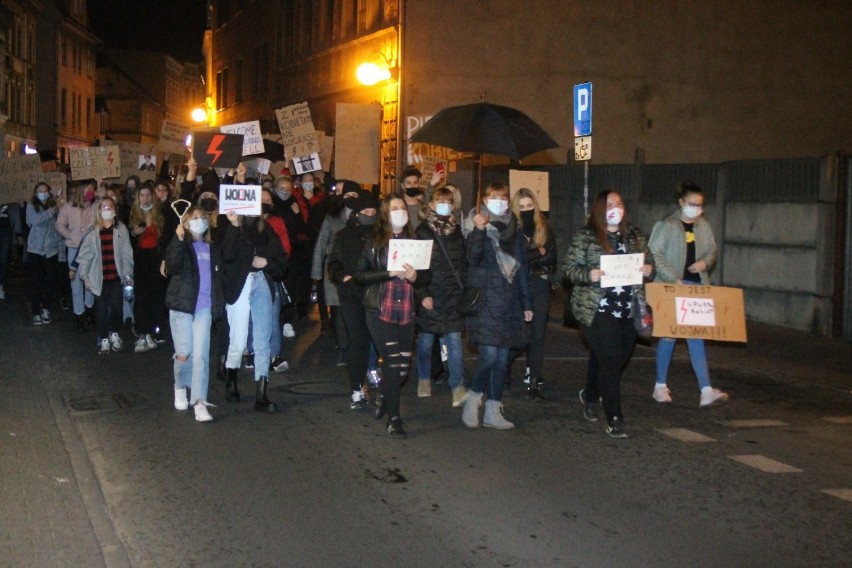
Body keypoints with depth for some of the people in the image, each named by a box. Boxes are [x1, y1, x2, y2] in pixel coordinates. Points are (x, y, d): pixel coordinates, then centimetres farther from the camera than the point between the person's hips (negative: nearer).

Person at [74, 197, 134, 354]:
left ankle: (114, 334, 21)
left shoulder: (121, 229, 0)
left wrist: (128, 274, -1)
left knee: (116, 307, -3)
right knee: (101, 309, 3)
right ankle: (103, 339, 16)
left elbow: (126, 253, 1)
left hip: (116, 276, 0)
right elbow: (85, 254, 1)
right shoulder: (93, 231, -2)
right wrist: (85, 276, 0)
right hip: (99, 277, 0)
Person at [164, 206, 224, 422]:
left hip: (204, 308, 3)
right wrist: (179, 240, -27)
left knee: (201, 354, -5)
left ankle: (199, 401, -5)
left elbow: (218, 278, 21)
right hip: (182, 306, -3)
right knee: (184, 353, -2)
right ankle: (180, 387, 27)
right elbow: (172, 267, -19)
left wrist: (218, 305, 12)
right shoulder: (180, 245, 1)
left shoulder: (212, 249, 16)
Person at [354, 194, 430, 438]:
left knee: (403, 365, 6)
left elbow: (426, 277, 10)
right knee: (392, 361, -10)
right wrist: (390, 273, -16)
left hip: (406, 312, 3)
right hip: (380, 310, -3)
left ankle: (386, 399, 35)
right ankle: (393, 418, 2)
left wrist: (414, 276, -13)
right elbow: (360, 275, -4)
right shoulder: (375, 241, 1)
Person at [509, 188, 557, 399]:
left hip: (540, 286, 3)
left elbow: (551, 256, -1)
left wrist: (527, 258, -11)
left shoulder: (544, 227, 8)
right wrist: (538, 252, -10)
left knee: (538, 334, 3)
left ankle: (534, 381, 9)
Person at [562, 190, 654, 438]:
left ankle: (590, 395, 45)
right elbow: (568, 267, -6)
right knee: (610, 359, -11)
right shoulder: (585, 237, -4)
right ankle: (614, 419, -5)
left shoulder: (635, 235, 11)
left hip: (628, 308, 6)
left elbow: (649, 261, 19)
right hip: (597, 308, -6)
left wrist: (649, 269, -4)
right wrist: (588, 275, -24)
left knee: (610, 358, 17)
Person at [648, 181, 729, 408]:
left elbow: (712, 251, 19)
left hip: (696, 287, 4)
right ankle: (660, 386, 19)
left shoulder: (703, 226, 9)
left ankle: (706, 391, -6)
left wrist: (705, 262, -4)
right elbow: (655, 254, -12)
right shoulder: (666, 225, -7)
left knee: (696, 336, -1)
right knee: (669, 335, 4)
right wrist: (674, 278, -19)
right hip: (671, 288, -4)